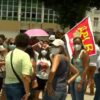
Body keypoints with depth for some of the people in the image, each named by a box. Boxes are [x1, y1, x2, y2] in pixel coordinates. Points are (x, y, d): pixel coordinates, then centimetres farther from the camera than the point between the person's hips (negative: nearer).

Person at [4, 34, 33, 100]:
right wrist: (27, 92, -21)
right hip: (19, 86, -7)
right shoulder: (25, 55, -17)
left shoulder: (9, 54, 6)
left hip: (7, 85, 7)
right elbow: (25, 76, -25)